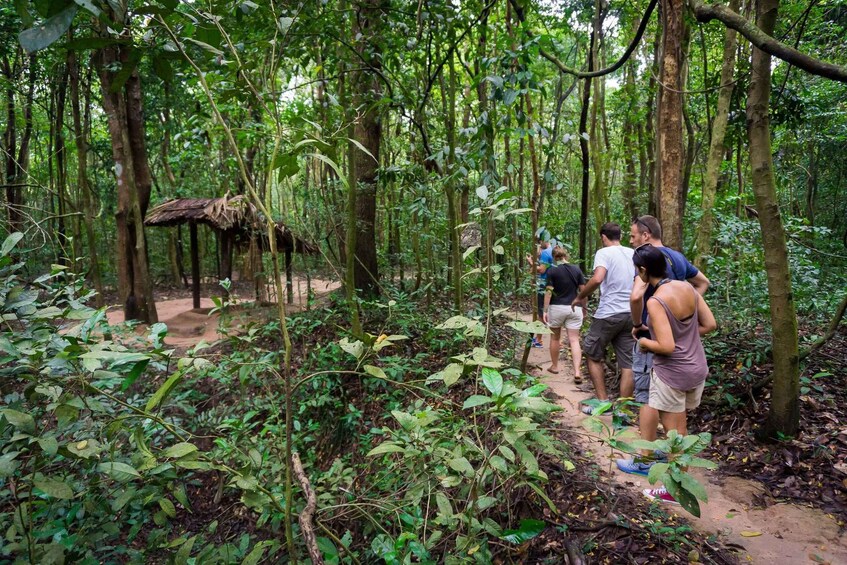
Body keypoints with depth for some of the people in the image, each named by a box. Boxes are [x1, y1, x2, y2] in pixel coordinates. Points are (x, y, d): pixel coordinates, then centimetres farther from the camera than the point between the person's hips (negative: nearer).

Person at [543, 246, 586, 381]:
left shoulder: (552, 270, -6)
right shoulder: (577, 270, 2)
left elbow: (549, 292, -9)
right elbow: (583, 290, 3)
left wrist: (545, 310, -6)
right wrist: (583, 307, 15)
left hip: (557, 308, -2)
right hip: (574, 308, 2)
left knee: (555, 337, 16)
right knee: (574, 340, 0)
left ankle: (554, 366, 28)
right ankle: (577, 372, -10)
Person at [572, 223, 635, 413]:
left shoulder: (604, 252, -7)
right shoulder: (633, 254, 10)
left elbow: (597, 278, -25)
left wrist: (580, 297, -12)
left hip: (608, 314, -5)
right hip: (631, 314, 5)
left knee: (593, 356, 13)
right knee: (627, 363, 8)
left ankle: (603, 401, 12)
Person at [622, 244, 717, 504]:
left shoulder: (655, 301, -24)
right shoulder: (687, 287, -3)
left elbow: (666, 347, -26)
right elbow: (710, 324, 4)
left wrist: (644, 342, -8)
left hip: (672, 373, -7)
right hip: (697, 368, 8)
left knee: (673, 431, 8)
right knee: (680, 426, 22)